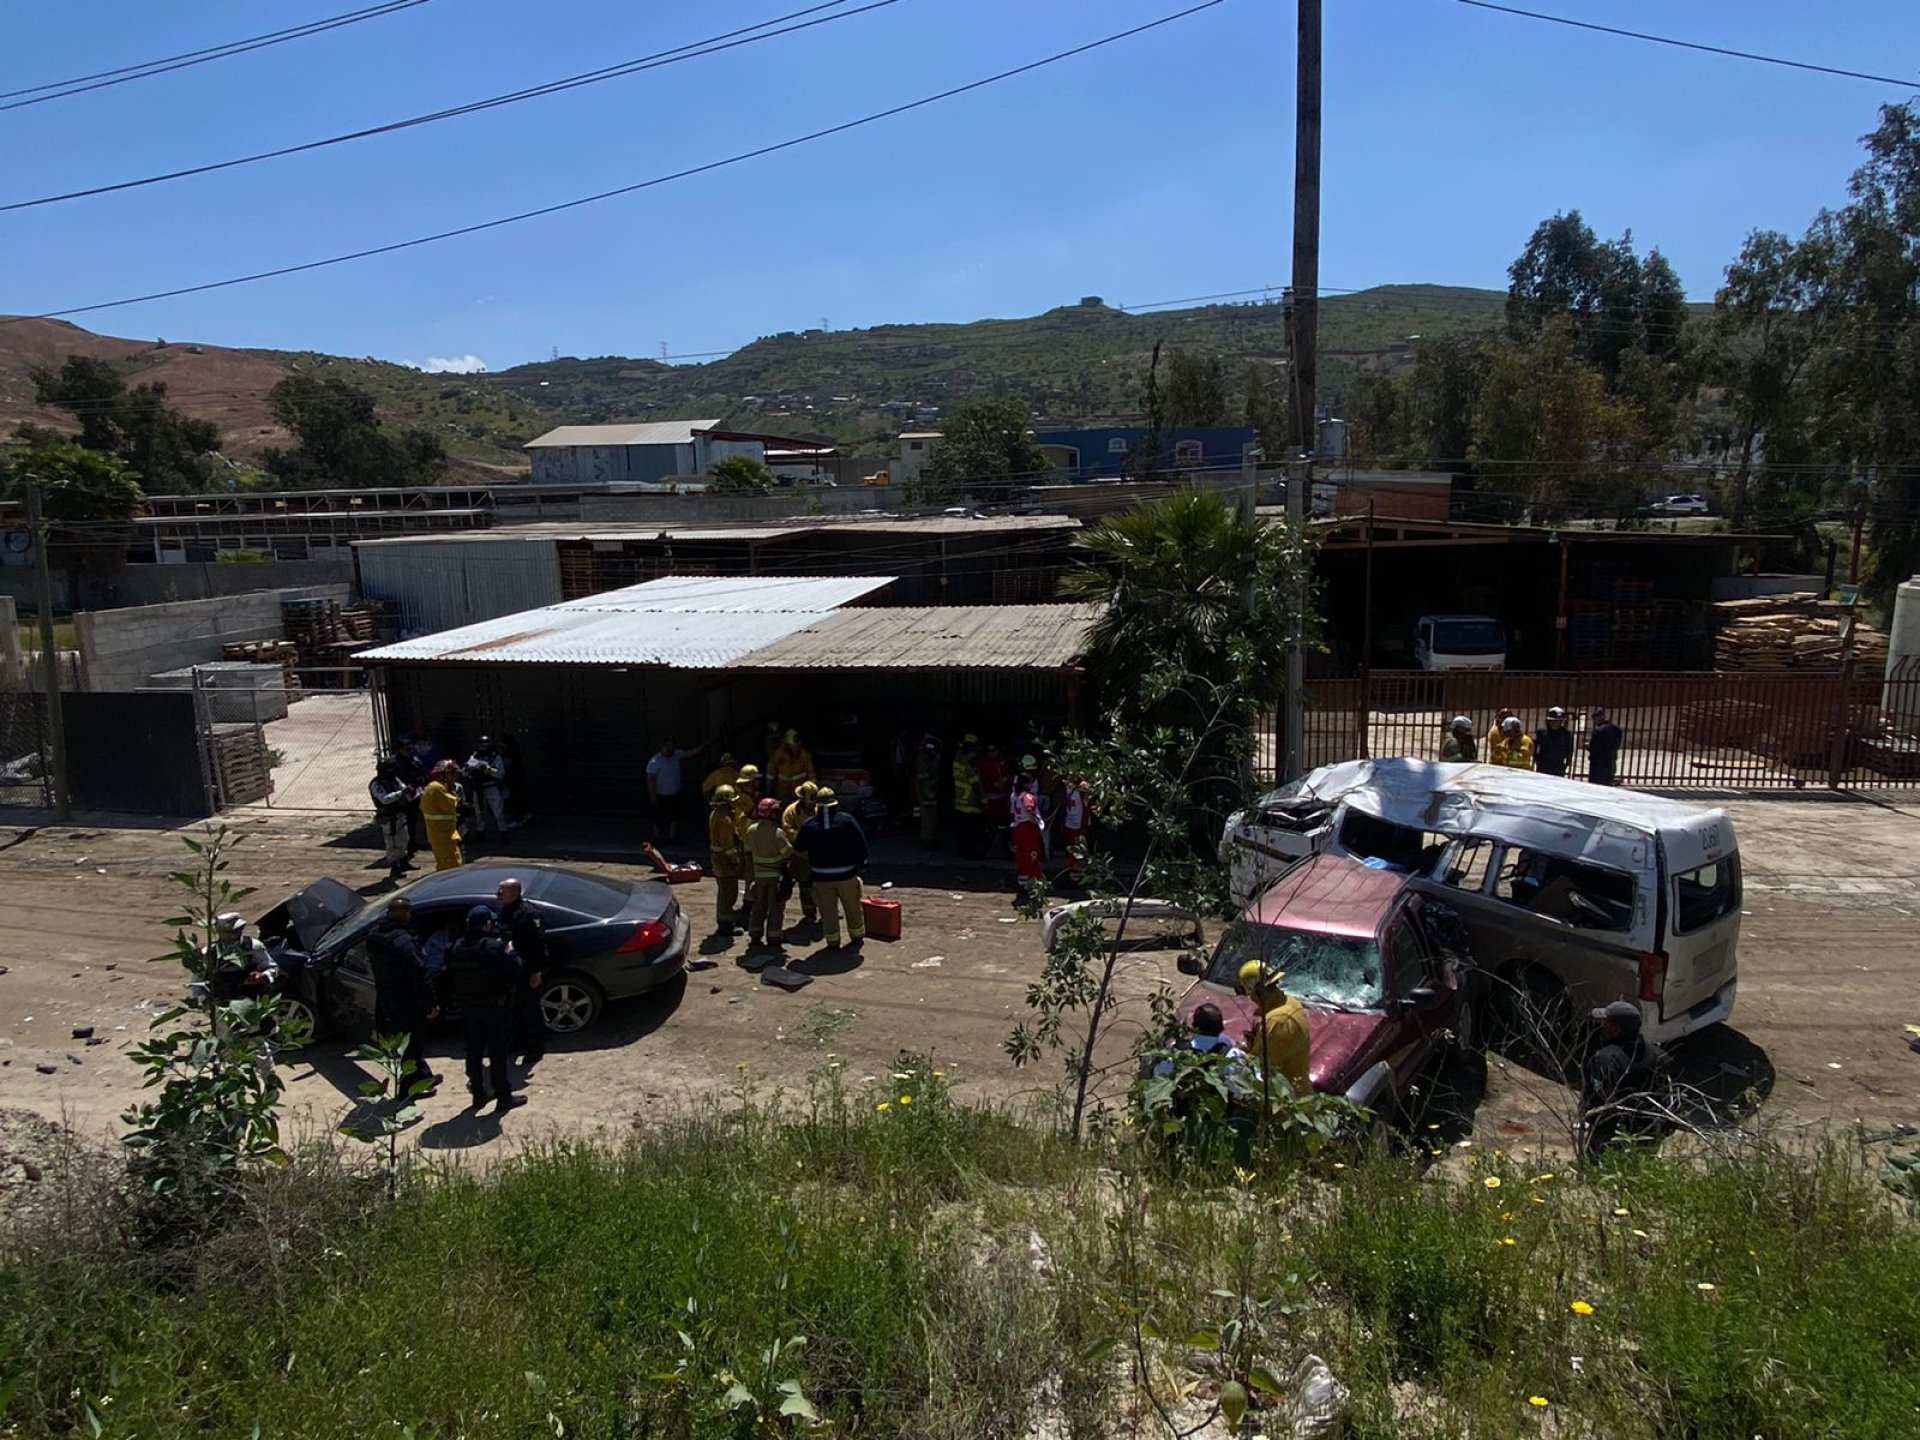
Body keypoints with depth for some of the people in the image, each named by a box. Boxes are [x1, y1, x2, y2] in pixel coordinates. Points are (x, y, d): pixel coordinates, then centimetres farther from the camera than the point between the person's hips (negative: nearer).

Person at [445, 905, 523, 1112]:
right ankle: (503, 1098, 8)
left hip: (468, 1008, 5)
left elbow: (450, 979, 6)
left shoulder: (457, 947, -2)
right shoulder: (495, 947, -20)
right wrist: (510, 953, -1)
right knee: (498, 1054, 2)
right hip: (495, 1009, -5)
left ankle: (478, 1093, 26)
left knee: (474, 1052, 16)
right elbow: (514, 974, -16)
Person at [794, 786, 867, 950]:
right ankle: (857, 936, 30)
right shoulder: (847, 820, -9)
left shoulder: (809, 825, -6)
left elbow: (798, 847, 4)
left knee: (828, 911, 11)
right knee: (853, 907, 18)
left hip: (821, 877, 0)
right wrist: (861, 861, 5)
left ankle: (833, 942, 17)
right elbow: (861, 844, -8)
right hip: (847, 874, 0)